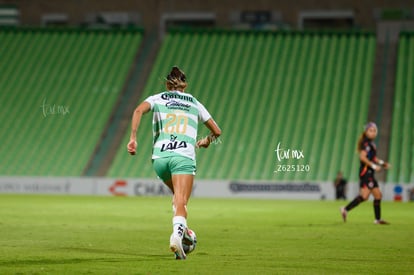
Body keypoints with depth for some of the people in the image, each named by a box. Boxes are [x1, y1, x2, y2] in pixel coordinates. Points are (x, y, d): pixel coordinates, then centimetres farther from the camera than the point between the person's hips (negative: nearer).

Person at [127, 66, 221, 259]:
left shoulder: (157, 99, 17)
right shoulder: (195, 104, 21)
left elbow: (139, 111, -5)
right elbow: (217, 131, 29)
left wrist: (133, 138, -8)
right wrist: (207, 141, 50)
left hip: (160, 157, 2)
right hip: (184, 156, -1)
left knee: (178, 196, 24)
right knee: (181, 202, -12)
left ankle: (180, 230, 10)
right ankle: (177, 233, -38)